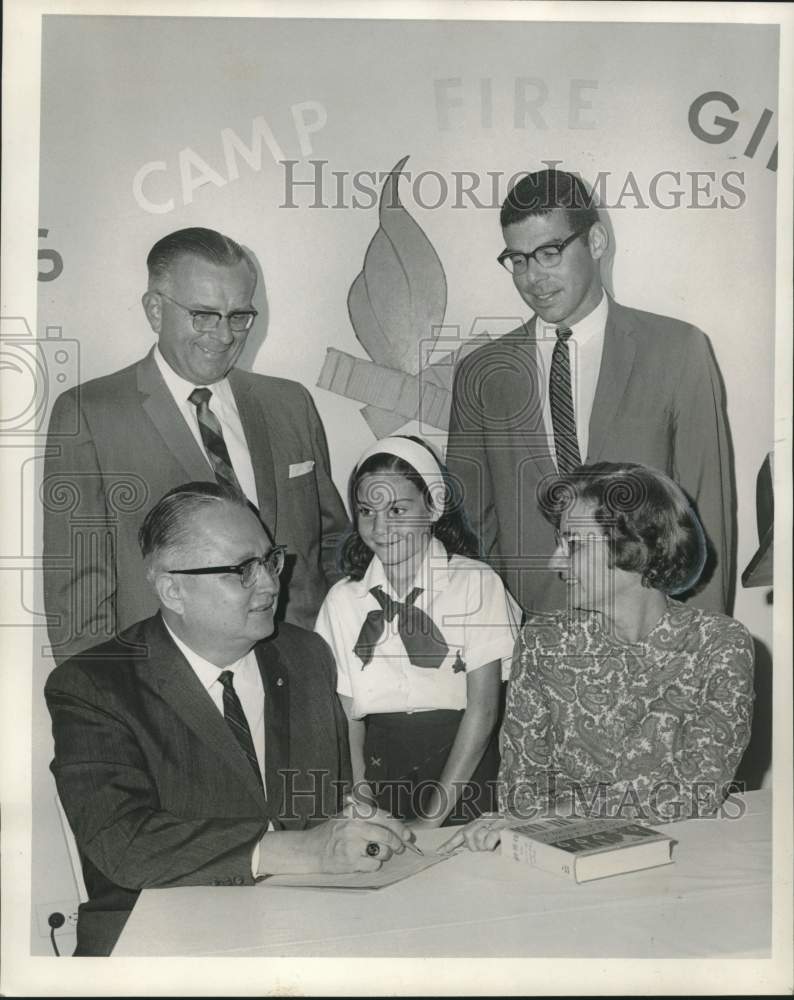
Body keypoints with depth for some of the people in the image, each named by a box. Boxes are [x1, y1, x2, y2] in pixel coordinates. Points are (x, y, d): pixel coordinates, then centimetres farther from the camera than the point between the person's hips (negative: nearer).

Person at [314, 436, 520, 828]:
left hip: (463, 771, -2)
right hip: (380, 769, 2)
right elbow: (346, 717, 4)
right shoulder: (342, 600, 6)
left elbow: (482, 706, -5)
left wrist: (431, 818, -9)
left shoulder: (475, 583, -2)